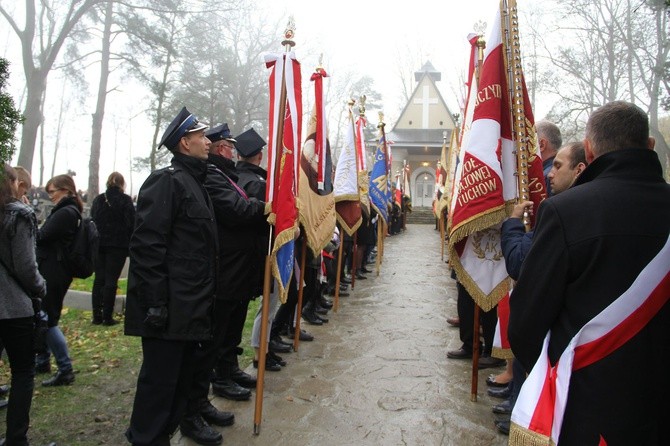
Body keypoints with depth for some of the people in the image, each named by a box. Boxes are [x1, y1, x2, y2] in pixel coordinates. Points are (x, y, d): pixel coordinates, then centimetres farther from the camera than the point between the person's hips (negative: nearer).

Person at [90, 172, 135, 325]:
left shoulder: (98, 199, 9)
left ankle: (97, 316, 10)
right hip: (118, 245, -4)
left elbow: (92, 221, 12)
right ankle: (107, 317, 1)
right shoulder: (125, 200, -4)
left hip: (99, 245, 4)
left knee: (99, 279, 9)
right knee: (111, 280, -1)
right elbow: (131, 224, -8)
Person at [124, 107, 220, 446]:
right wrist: (154, 302, -23)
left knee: (183, 374, 19)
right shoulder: (167, 180, -13)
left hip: (191, 305, 10)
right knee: (160, 377, 0)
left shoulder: (195, 182, 18)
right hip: (170, 307, -10)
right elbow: (147, 244, -20)